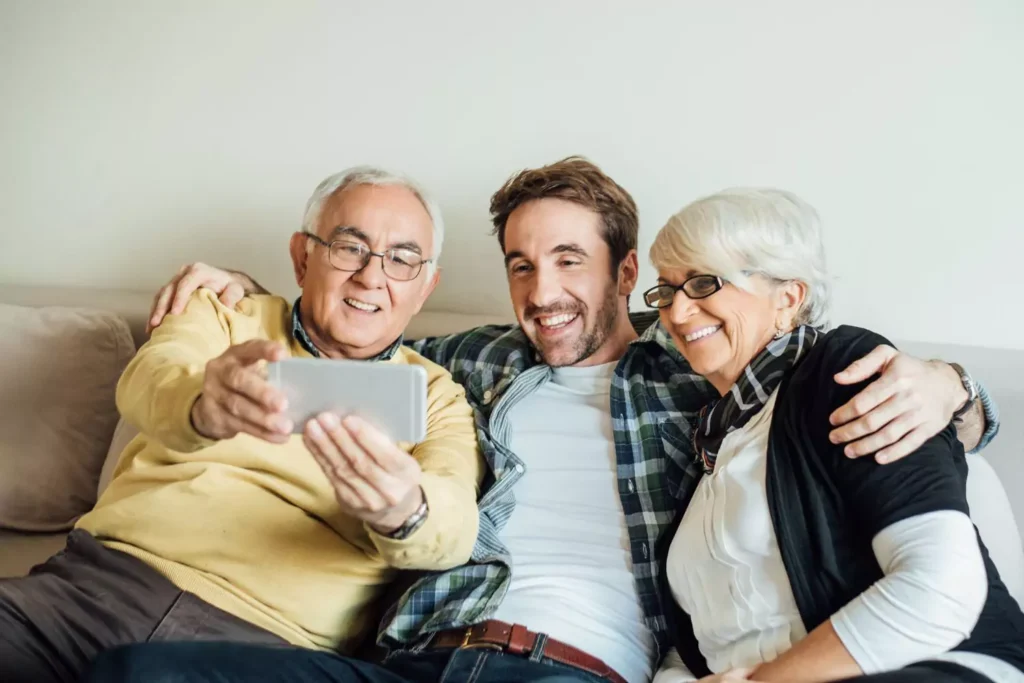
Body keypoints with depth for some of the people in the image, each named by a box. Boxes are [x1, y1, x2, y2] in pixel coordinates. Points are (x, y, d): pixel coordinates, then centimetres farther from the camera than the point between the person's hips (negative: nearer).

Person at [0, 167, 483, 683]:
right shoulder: (222, 317, 14)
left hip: (270, 633, -2)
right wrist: (201, 405, -32)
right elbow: (146, 381, -8)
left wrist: (405, 513, -32)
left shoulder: (436, 397, 11)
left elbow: (454, 526, -7)